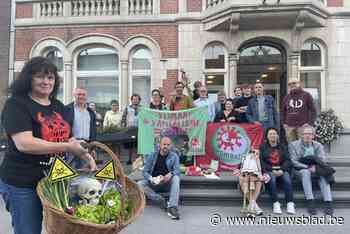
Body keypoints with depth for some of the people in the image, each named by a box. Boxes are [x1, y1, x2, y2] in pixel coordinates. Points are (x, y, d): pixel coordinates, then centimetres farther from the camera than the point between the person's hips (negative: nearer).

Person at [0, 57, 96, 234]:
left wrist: (87, 156, -3)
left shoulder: (59, 106, 9)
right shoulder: (16, 104, -11)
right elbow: (24, 143, -24)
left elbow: (67, 139, 13)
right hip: (22, 184, -6)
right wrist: (67, 147, -24)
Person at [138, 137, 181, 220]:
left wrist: (170, 174, -32)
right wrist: (151, 179, -22)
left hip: (168, 183, -1)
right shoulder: (152, 156, 4)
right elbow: (145, 171, 0)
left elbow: (177, 170, -9)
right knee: (140, 184, -24)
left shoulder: (174, 156, 1)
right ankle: (161, 201, -28)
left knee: (176, 178, -32)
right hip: (153, 183, 2)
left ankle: (173, 207, -41)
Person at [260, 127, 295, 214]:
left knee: (287, 177, -30)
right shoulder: (263, 147, 13)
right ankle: (275, 204, -35)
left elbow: (288, 160, 8)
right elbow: (261, 162, 1)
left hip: (282, 170, 2)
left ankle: (290, 204, -33)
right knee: (271, 178, -34)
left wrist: (282, 170, -12)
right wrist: (272, 170, -13)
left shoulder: (283, 147, 20)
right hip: (269, 171, -2)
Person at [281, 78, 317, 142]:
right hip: (289, 127, 3)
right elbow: (283, 111, 20)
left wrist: (310, 123, -5)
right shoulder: (286, 97, 14)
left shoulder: (306, 95, 5)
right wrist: (284, 123, 9)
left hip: (303, 126, -3)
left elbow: (313, 110, 3)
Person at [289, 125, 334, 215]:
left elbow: (322, 160, 0)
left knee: (323, 174, -29)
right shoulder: (293, 145, 5)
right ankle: (310, 202, -37)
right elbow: (293, 162, -5)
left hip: (315, 170, 2)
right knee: (306, 172, -35)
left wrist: (314, 166, -21)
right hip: (300, 170, -2)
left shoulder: (318, 145, 13)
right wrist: (308, 167, -17)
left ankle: (328, 203, -33)